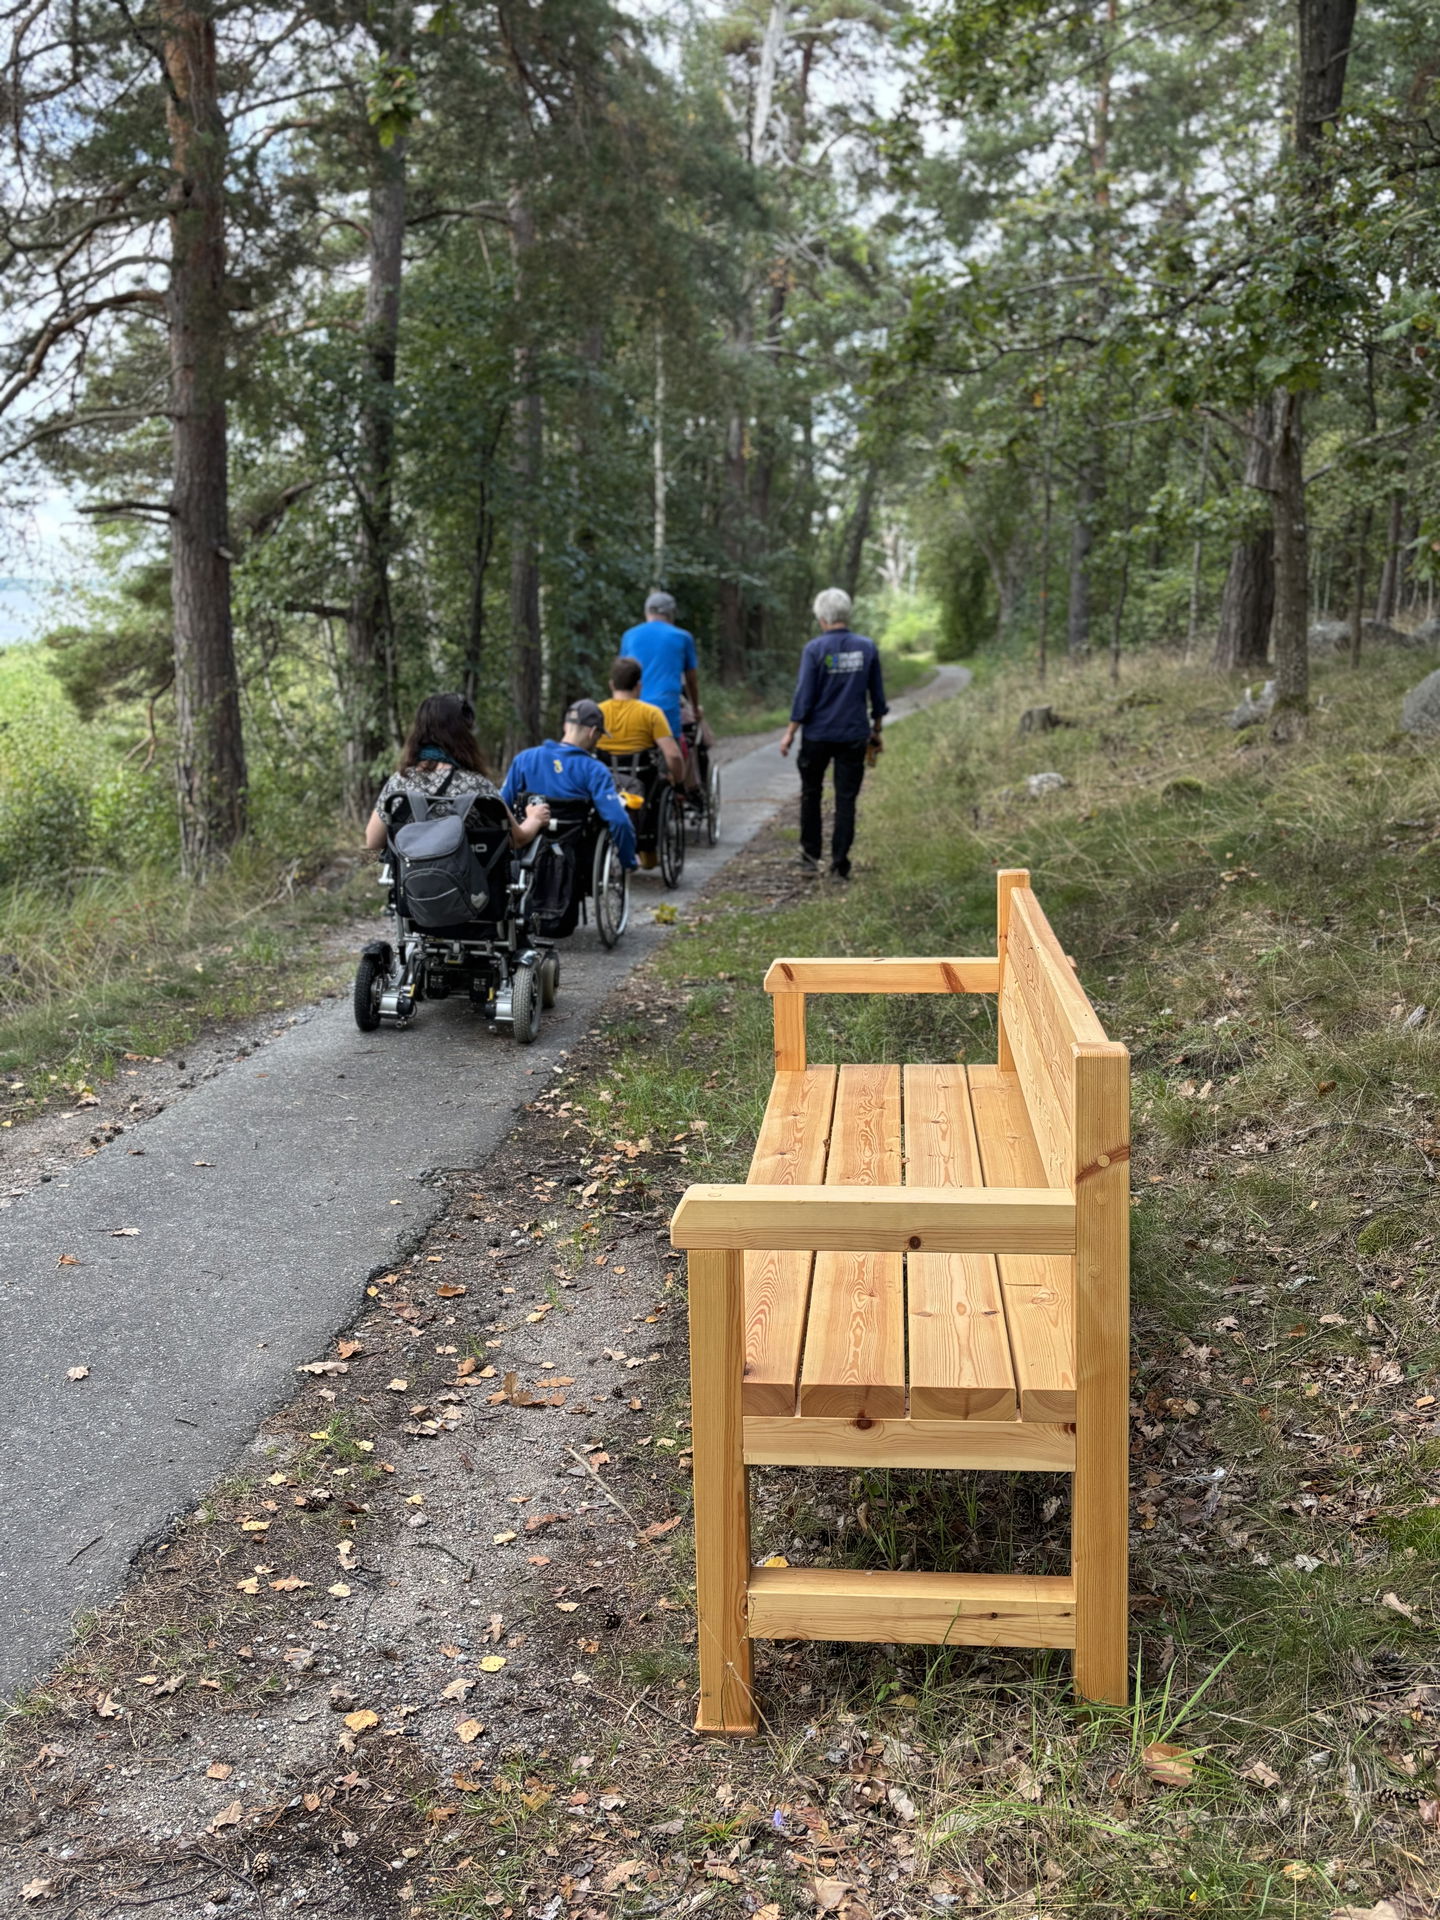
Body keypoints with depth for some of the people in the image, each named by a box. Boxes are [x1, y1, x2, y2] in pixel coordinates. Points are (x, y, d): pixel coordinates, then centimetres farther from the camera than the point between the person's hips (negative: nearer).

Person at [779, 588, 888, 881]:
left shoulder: (815, 649, -9)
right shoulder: (867, 647, 0)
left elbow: (804, 695, -10)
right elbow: (877, 694, 6)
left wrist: (790, 733, -3)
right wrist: (876, 730, 17)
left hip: (818, 735, -2)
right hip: (854, 736, 2)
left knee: (811, 793, 16)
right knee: (846, 800, 4)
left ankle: (810, 855, 19)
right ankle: (840, 864, 3)